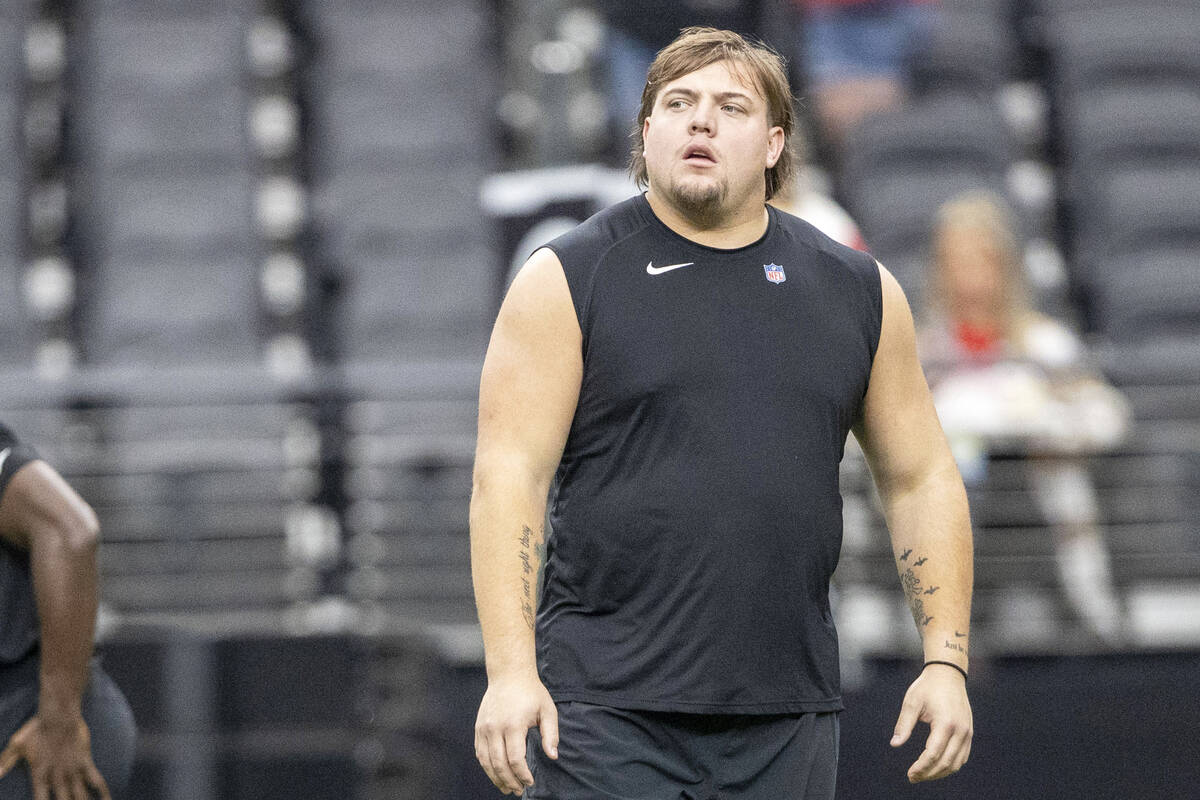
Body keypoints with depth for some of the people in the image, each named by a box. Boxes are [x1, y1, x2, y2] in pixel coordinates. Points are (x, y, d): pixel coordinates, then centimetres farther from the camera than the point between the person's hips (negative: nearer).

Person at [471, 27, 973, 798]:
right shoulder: (567, 281, 0)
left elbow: (921, 478, 15)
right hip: (605, 712, -3)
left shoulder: (859, 292, 11)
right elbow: (509, 475, -6)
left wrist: (945, 660, 6)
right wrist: (510, 669, -16)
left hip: (785, 722, 3)